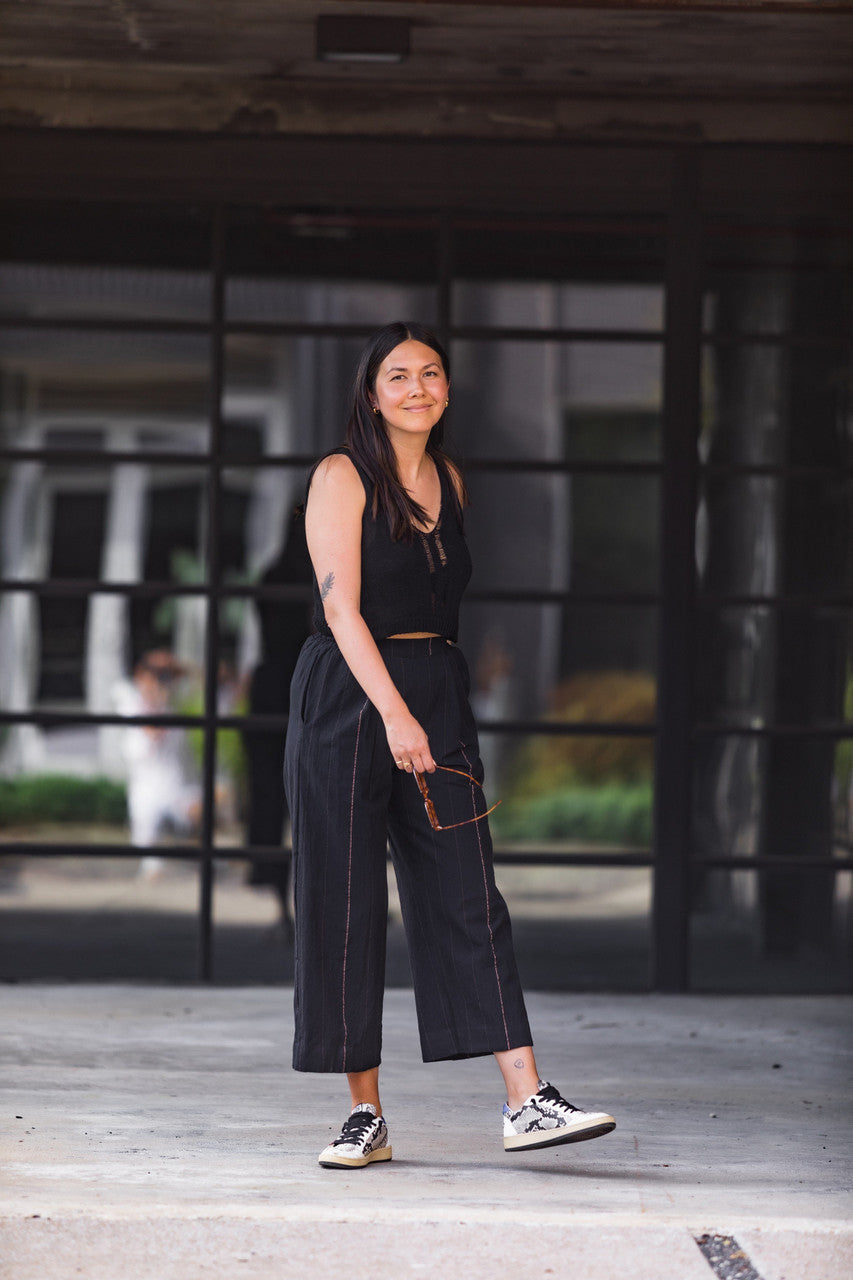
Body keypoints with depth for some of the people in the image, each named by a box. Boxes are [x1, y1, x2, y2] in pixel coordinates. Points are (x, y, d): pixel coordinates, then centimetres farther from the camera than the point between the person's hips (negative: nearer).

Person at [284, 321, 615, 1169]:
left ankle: (527, 1103, -9)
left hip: (436, 693, 5)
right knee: (345, 902, -2)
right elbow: (341, 605, -13)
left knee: (468, 897, -3)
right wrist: (394, 715, -22)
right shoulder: (342, 477, -4)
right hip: (348, 695, -5)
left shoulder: (449, 481, 14)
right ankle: (365, 1115, 4)